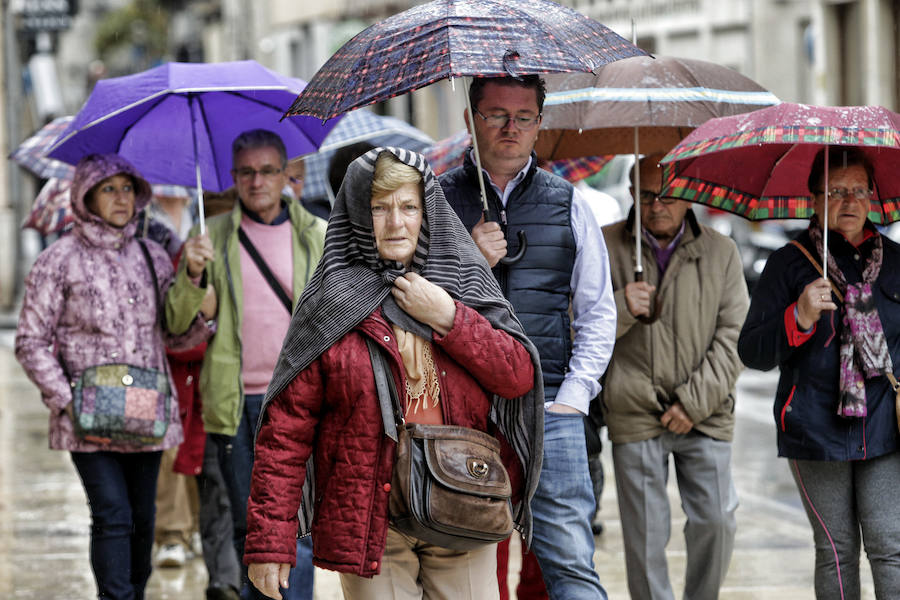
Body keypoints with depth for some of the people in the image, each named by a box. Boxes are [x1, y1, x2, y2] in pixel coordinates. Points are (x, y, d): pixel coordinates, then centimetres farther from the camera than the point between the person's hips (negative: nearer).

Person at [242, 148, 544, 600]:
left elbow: (521, 376, 2)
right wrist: (270, 541, -11)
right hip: (370, 520, -2)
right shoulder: (332, 306, 0)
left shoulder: (464, 282, 9)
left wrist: (448, 320, -9)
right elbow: (286, 429, -4)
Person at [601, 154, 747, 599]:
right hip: (634, 413, -1)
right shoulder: (606, 248, 5)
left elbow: (733, 335, 2)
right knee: (645, 533, -1)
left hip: (705, 414, 1)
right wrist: (620, 308, -16)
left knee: (715, 520, -3)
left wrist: (694, 401, -7)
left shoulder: (720, 252, 7)